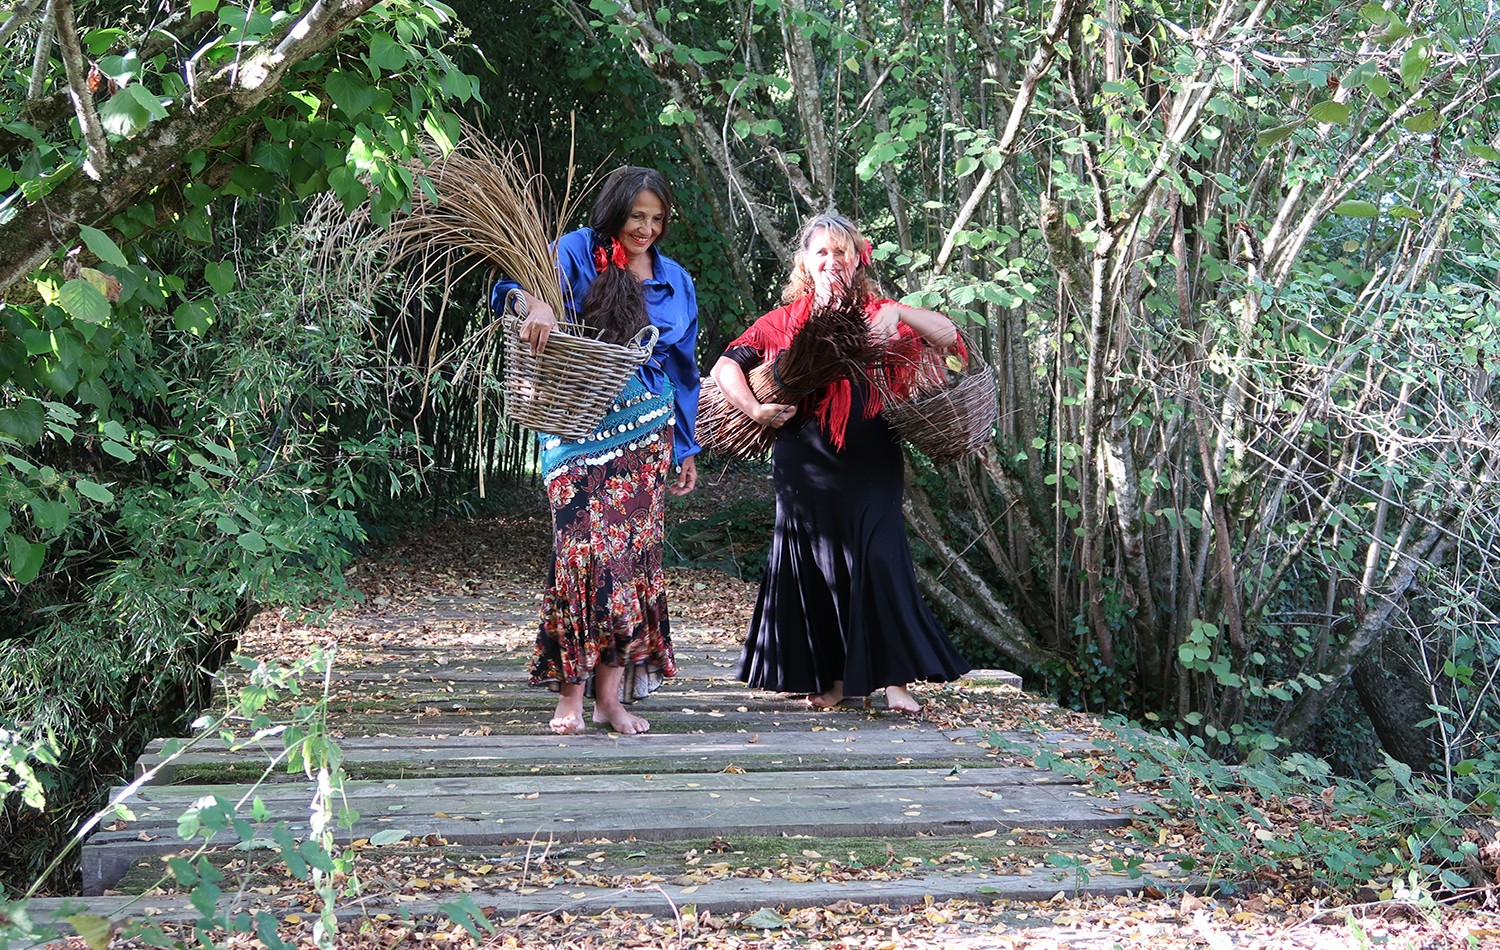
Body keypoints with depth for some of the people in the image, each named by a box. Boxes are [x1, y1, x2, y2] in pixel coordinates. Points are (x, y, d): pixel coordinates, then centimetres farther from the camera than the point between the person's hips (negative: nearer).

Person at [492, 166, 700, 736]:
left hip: (646, 427, 4)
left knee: (633, 549, 0)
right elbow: (518, 278, -16)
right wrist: (535, 305, -39)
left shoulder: (675, 282, 15)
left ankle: (611, 692, 6)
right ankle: (572, 691, -4)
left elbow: (683, 369, 20)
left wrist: (686, 447, 20)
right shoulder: (578, 252, 1)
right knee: (583, 545, -13)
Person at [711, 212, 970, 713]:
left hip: (871, 465, -1)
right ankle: (833, 676, 18)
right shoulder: (784, 321, 8)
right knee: (813, 565, 5)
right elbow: (727, 365, 4)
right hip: (805, 468, 1)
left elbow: (948, 335, -3)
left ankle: (894, 678, -2)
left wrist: (898, 312, -18)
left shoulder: (878, 317, 7)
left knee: (879, 561, -10)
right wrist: (754, 409, -11)